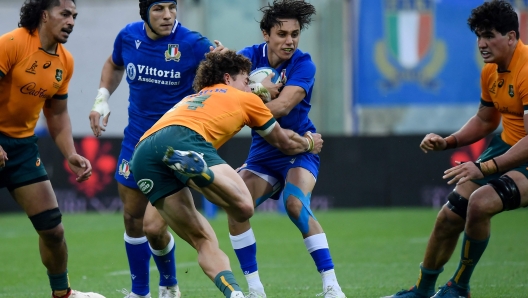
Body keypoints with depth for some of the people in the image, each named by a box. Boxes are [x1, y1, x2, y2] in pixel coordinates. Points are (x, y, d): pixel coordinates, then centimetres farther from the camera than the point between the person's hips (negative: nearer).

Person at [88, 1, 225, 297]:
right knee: (133, 220, 11)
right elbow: (114, 65, 19)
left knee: (154, 227, -11)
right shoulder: (129, 36, -4)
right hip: (136, 141, 5)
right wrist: (102, 99, 7)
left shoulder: (192, 44, -18)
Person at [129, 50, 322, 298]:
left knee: (204, 242, 8)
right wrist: (309, 143, 61)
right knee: (244, 208, -22)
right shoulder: (246, 99, 28)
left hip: (141, 157, 6)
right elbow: (284, 142, 41)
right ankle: (197, 169, -46)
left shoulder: (189, 100, 42)